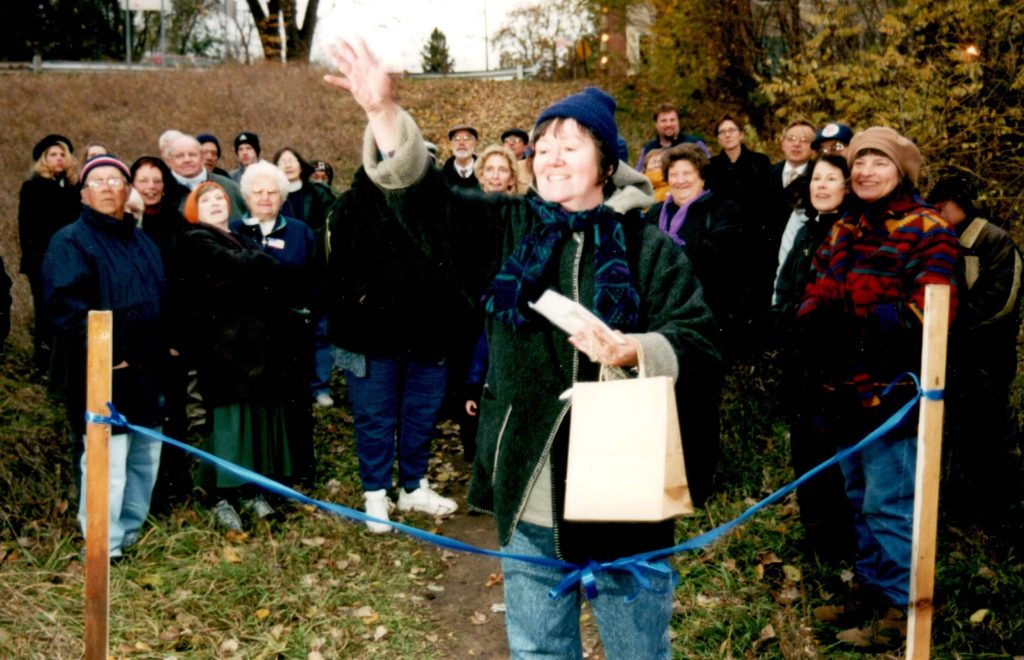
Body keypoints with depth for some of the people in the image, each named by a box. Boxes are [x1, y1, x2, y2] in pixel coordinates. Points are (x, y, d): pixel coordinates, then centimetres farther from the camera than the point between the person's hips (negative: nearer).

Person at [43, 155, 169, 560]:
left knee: (146, 458, 14)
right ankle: (105, 552, 5)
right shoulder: (70, 242, -7)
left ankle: (131, 533, 29)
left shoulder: (142, 242, 17)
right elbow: (66, 304, -18)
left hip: (147, 371, 8)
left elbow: (162, 298, 24)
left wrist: (165, 345, 13)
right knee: (107, 465, -6)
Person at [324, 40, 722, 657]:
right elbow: (425, 200, -2)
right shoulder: (508, 230, 7)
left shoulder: (650, 248, -2)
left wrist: (637, 351, -28)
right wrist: (385, 112, -15)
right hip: (529, 498, 3)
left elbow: (699, 348, -8)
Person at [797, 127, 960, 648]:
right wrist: (816, 319, -8)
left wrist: (858, 325, -24)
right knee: (861, 499, 19)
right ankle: (868, 587, 33)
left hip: (891, 389, -8)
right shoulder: (843, 230, 16)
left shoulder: (924, 229, -8)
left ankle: (898, 607, 9)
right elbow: (815, 297, 14)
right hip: (845, 389, 8)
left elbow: (929, 311, -20)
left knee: (889, 504, -3)